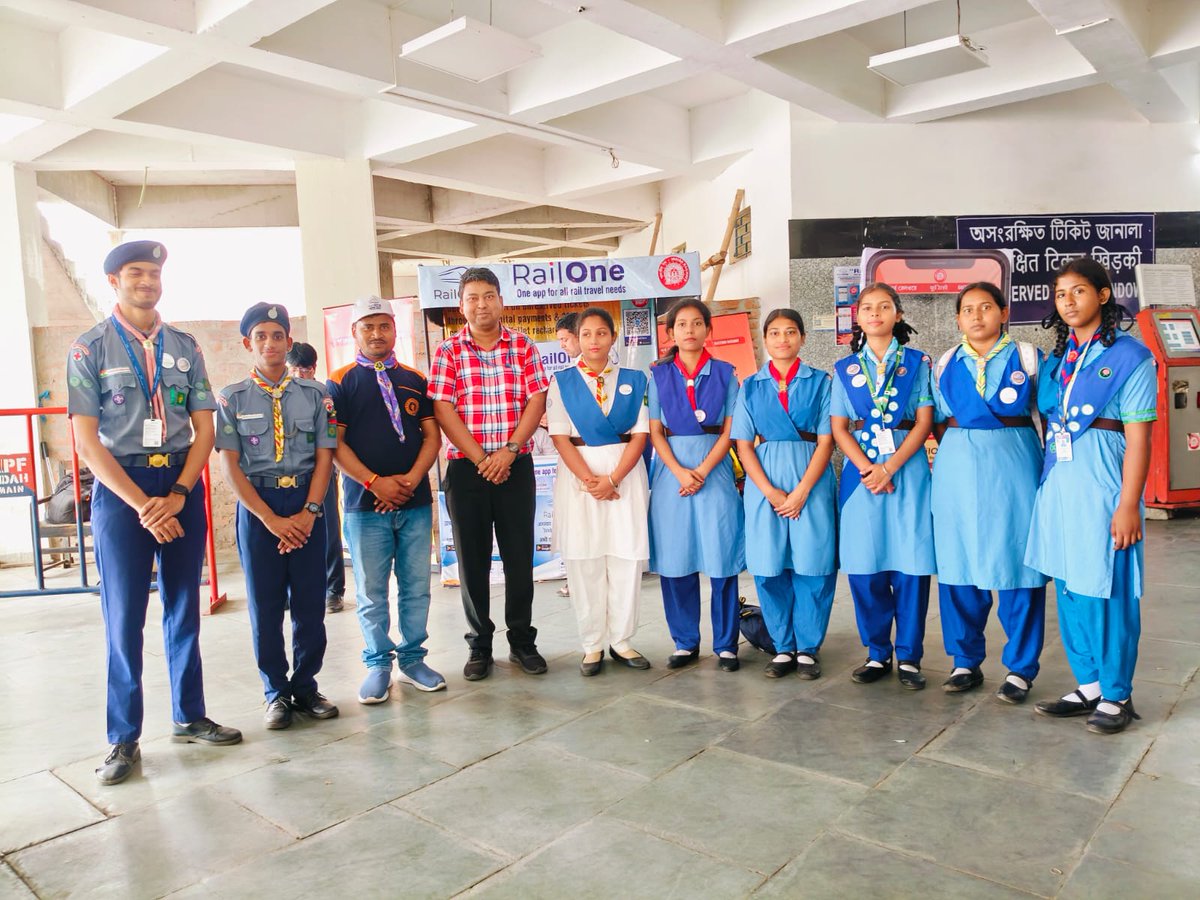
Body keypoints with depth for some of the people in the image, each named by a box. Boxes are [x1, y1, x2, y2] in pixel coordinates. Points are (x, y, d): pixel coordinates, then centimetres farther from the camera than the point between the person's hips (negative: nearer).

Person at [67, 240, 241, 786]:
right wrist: (141, 503, -14)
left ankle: (189, 717, 25)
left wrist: (179, 493, -9)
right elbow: (86, 440, -7)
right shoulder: (90, 349, -1)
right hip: (120, 489, -3)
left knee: (184, 609, 11)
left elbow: (204, 428, 4)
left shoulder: (184, 348, 8)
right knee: (124, 617, 1)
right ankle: (124, 738, 15)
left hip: (182, 486, 3)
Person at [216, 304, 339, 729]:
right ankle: (276, 692, 20)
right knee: (265, 604, 5)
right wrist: (271, 519, -11)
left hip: (307, 506, 1)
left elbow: (324, 455, 1)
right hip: (257, 506, -1)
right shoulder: (232, 398, 2)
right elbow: (229, 465, -3)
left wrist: (309, 512, -10)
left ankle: (306, 687, 20)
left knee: (310, 602, 4)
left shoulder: (315, 394, 5)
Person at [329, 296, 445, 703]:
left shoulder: (415, 380, 11)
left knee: (416, 587, 8)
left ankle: (412, 659, 21)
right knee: (371, 592, 5)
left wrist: (411, 479, -9)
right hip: (365, 505, -2)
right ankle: (378, 665, 19)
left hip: (416, 502, 3)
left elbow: (432, 436, 7)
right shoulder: (340, 382, 3)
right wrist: (374, 482, -14)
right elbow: (334, 442, -4)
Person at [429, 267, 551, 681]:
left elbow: (536, 401, -1)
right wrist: (480, 459, -13)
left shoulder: (523, 347, 5)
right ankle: (479, 645, 20)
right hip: (466, 468, 0)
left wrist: (509, 450, -13)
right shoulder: (448, 351, 2)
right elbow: (443, 410, -6)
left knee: (520, 555, 6)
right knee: (472, 558, 7)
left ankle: (522, 640, 20)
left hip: (516, 466, 1)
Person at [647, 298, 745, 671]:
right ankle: (685, 643, 16)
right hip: (671, 470, 1)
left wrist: (702, 471, -11)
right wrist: (680, 472, -11)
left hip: (714, 469, -1)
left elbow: (729, 430, 1)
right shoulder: (659, 375, 8)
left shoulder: (724, 373, 6)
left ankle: (725, 644, 11)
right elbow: (655, 432, 3)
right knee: (675, 561, 3)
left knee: (721, 559, -1)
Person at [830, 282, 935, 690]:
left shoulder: (917, 363, 7)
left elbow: (923, 422, 0)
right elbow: (839, 428, 5)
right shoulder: (844, 369, 11)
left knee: (910, 565, -2)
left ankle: (909, 657, 10)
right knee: (864, 567, 2)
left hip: (907, 469, -1)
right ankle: (877, 654, 15)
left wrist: (889, 467, -12)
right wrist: (867, 469, -10)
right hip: (860, 470, 2)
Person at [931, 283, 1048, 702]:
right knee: (958, 563, 5)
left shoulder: (1026, 357, 4)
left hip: (1013, 467, -2)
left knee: (1015, 563, 0)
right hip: (957, 470, 2)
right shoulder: (946, 364, 10)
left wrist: (1050, 465, -3)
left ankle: (1020, 668, 14)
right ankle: (966, 662, 19)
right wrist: (957, 454, 5)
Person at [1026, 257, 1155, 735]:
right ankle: (1088, 686, 25)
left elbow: (1137, 438, -9)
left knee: (1107, 589, 1)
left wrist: (1128, 504, -14)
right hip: (1057, 484, 6)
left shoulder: (1130, 356, -5)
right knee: (1069, 588, 11)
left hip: (1101, 485, -6)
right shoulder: (1057, 359, 13)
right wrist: (1046, 483, 8)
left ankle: (1116, 696, 16)